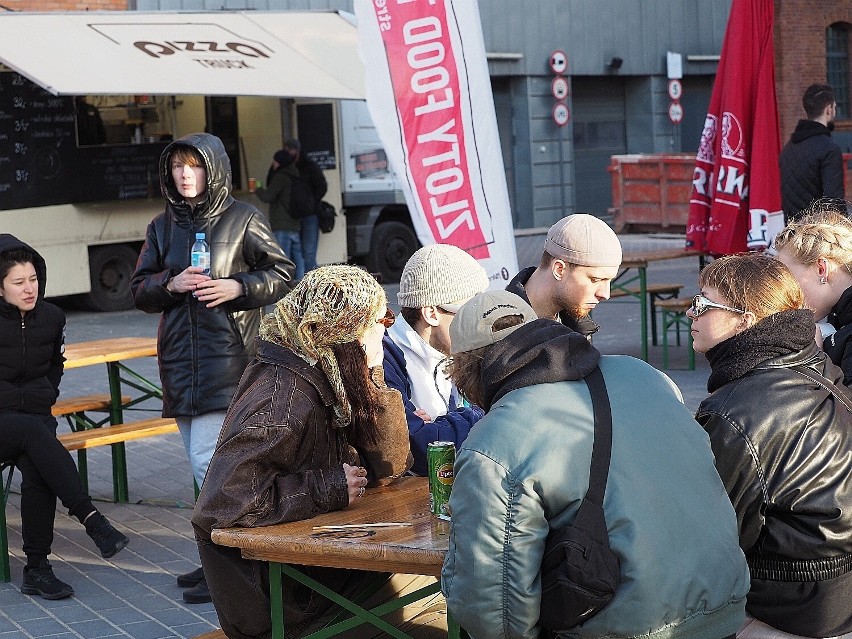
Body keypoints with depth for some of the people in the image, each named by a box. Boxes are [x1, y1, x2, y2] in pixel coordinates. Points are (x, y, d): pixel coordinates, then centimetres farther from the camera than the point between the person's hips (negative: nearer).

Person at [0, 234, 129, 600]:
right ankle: (91, 519, -37)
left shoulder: (51, 317, 6)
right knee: (34, 431, -35)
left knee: (37, 470, -27)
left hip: (35, 417, 3)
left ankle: (37, 568, -22)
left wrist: (44, 398, 7)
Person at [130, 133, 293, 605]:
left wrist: (238, 287, -13)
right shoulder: (162, 227, 12)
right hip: (179, 358, 6)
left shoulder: (243, 219, -2)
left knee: (208, 461, -12)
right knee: (202, 463, 10)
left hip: (226, 358, -6)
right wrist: (170, 284, -7)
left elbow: (281, 273, 2)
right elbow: (139, 290, 13)